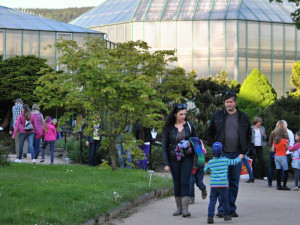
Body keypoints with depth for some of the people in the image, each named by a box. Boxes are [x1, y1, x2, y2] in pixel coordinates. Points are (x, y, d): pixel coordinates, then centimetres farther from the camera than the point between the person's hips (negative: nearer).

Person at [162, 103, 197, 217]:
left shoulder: (189, 125, 4)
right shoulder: (169, 128, 1)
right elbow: (164, 146, 2)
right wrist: (166, 163, -4)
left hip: (187, 158, -1)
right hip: (174, 159, 1)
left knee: (185, 182, -10)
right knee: (177, 183, 5)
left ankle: (185, 208, -14)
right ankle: (179, 207, 15)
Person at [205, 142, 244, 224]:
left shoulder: (210, 162, 3)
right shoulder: (225, 160, 1)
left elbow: (205, 169, 15)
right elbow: (234, 162, 14)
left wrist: (206, 165, 37)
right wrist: (239, 157, 33)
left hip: (213, 185, 0)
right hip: (223, 185, 0)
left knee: (212, 201, -1)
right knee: (225, 200, 15)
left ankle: (210, 216, -11)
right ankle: (226, 215, 24)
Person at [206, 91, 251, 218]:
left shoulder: (244, 117, 8)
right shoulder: (217, 116, 5)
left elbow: (249, 136, 15)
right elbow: (210, 133, 12)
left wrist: (244, 151, 4)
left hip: (237, 155, 1)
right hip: (222, 154, -1)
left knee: (234, 183, 5)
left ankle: (232, 209, 11)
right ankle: (222, 208, -4)